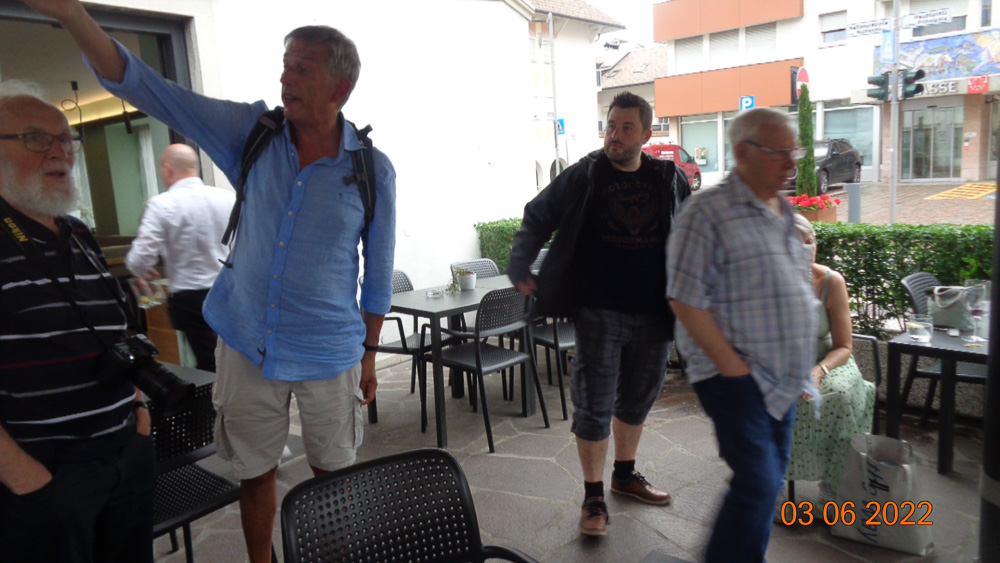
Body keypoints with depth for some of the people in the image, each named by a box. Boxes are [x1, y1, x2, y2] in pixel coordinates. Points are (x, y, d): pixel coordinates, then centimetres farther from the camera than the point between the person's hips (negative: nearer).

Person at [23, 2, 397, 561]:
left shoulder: (374, 170, -9)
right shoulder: (253, 133, -3)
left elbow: (379, 273, -1)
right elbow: (149, 89, -4)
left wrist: (370, 357, 4)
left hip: (328, 352, -2)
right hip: (246, 342, 3)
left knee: (334, 473, 13)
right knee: (255, 472, 16)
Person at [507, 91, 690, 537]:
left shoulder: (669, 180, 3)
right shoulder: (581, 177, -4)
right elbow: (536, 219, 4)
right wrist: (520, 267, -5)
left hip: (655, 315, 4)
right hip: (599, 313, -3)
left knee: (637, 400, 18)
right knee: (594, 406, 2)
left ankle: (625, 474, 39)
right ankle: (593, 496, 17)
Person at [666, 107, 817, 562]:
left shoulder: (784, 214, 13)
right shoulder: (708, 212, -14)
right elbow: (685, 299, -19)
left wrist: (802, 368, 15)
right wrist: (731, 365, -18)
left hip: (782, 379, 8)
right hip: (736, 376, -8)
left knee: (770, 477, 16)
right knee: (757, 483, -9)